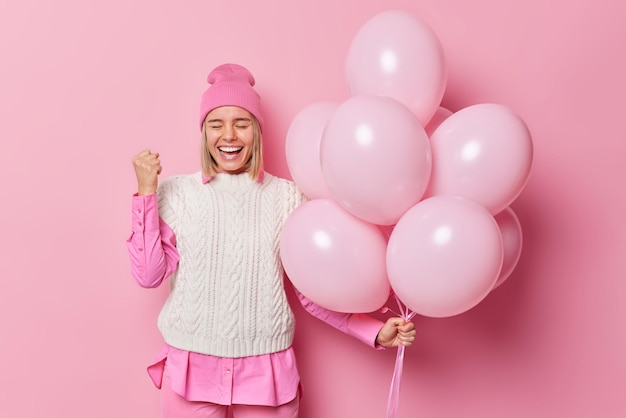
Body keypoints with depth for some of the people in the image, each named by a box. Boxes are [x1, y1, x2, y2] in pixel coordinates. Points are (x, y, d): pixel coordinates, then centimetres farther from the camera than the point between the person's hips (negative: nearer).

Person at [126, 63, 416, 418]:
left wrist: (376, 332, -6)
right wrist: (146, 192, -7)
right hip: (190, 368, 0)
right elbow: (149, 275, -4)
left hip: (266, 371, 0)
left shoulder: (287, 198, -1)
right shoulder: (176, 192, 0)